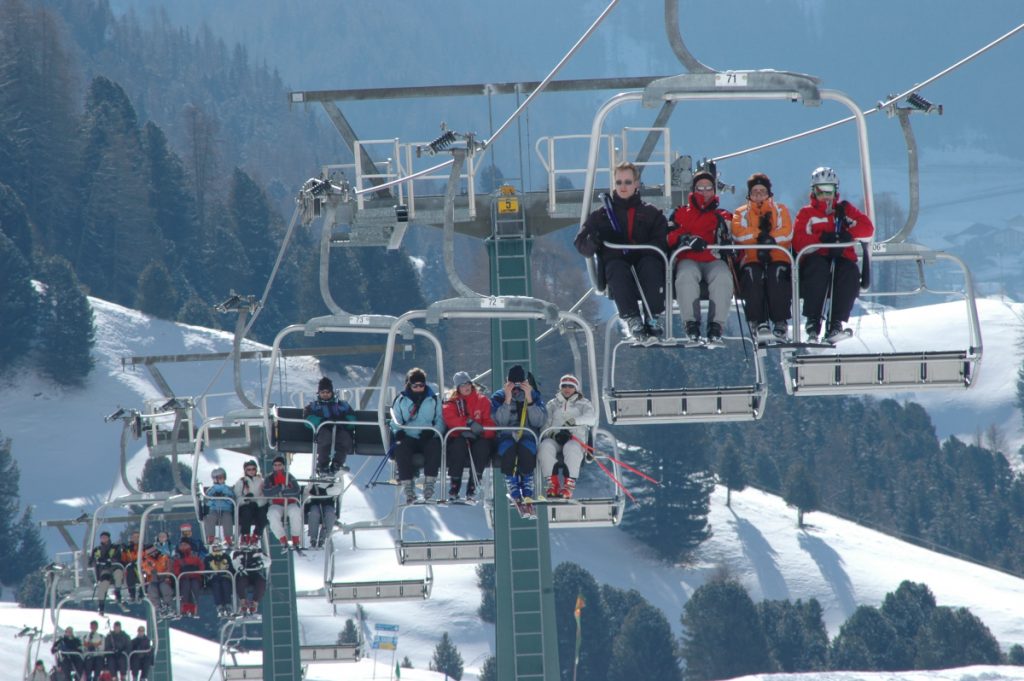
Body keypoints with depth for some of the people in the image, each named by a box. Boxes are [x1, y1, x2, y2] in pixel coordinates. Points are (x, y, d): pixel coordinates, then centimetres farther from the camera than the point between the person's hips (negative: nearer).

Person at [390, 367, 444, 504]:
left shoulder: (433, 399, 12)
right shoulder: (401, 400, 14)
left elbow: (440, 421, 7)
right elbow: (395, 421, 13)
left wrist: (432, 431, -13)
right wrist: (398, 432, -9)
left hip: (428, 438, 0)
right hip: (408, 438, 0)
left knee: (435, 446, -35)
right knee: (401, 448, -33)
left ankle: (429, 482, -27)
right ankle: (408, 486, -31)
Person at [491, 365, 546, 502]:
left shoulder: (535, 396, 10)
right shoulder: (498, 397, 8)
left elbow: (539, 421, -6)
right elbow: (500, 421, -8)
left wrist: (529, 399, -14)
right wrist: (508, 399, -15)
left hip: (528, 436, 0)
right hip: (506, 438, 0)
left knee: (526, 449, -36)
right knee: (507, 450, -36)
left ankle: (527, 493, -27)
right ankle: (515, 494, -29)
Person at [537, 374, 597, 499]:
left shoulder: (583, 403, 20)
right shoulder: (553, 404, 25)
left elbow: (591, 418, -1)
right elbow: (544, 424, 12)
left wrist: (573, 421, -18)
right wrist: (553, 433, -11)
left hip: (575, 439, -2)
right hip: (554, 438, 2)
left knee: (571, 448, -40)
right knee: (545, 446, -35)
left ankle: (569, 487, -40)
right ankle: (553, 484, -32)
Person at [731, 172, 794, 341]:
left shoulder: (780, 210, 19)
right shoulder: (741, 213, 20)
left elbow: (787, 233, -1)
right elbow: (738, 233, -3)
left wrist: (771, 239, -17)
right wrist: (761, 233, -10)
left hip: (778, 258, 0)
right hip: (752, 260, 0)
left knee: (777, 273, -36)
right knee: (752, 273, -35)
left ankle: (780, 322, -36)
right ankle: (759, 322, -38)